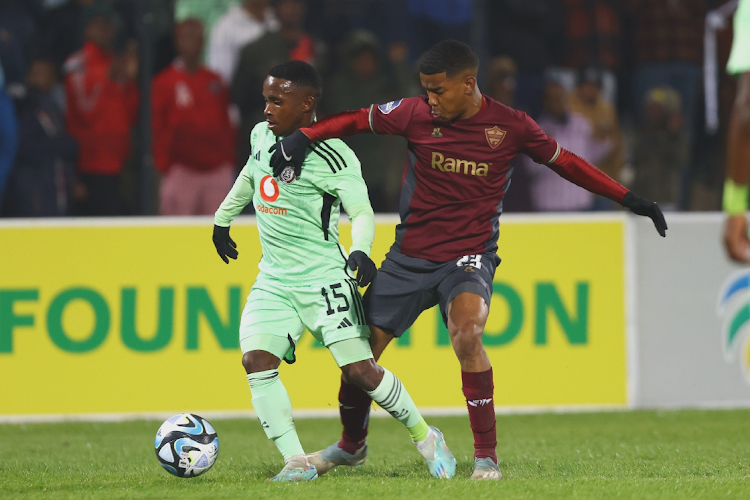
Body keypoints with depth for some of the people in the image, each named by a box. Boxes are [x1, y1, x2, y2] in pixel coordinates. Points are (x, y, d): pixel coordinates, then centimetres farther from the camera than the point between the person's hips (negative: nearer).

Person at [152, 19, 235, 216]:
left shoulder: (215, 82, 14)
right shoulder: (165, 83, 2)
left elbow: (226, 124, 16)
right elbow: (159, 128, 0)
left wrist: (229, 160, 9)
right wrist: (164, 165, -4)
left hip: (218, 170, 4)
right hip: (182, 171, -4)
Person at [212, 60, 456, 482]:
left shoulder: (332, 156, -15)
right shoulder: (262, 136, 7)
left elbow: (362, 212, -16)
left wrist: (361, 250, -35)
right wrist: (223, 219, 37)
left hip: (323, 279, -6)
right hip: (274, 279, 6)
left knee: (360, 370, -11)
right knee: (256, 360, -15)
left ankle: (425, 437, 12)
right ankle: (296, 462, -12)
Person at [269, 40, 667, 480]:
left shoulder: (511, 126, -7)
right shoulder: (416, 115, -5)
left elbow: (565, 162, 5)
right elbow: (356, 121, 6)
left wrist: (628, 199, 5)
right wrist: (304, 136, -10)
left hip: (470, 255, -3)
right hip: (410, 256, 3)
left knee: (467, 334, -31)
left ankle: (486, 455, -19)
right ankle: (351, 446, 34)